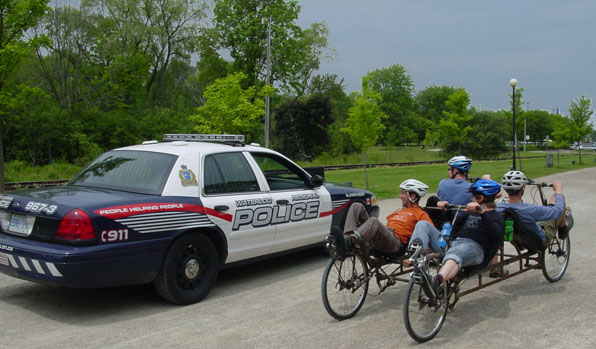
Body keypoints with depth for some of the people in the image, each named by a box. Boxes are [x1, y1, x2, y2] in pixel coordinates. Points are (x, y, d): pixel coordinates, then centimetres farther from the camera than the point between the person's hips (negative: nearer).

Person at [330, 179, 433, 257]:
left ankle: (348, 242, -60)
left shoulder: (421, 214, 11)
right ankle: (347, 237, -30)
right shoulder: (400, 210, 36)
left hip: (395, 242, -7)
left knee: (374, 221, -37)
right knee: (356, 207, -4)